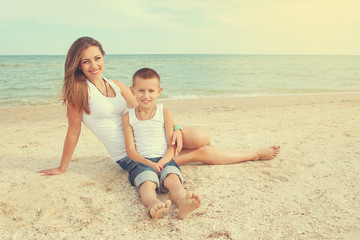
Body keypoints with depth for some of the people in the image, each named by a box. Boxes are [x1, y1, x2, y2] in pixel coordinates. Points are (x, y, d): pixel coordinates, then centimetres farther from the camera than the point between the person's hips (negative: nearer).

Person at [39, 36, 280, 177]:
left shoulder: (117, 86, 6)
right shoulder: (78, 90, -10)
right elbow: (73, 131, -5)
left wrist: (175, 130, -8)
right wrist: (62, 168, 0)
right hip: (128, 156, -5)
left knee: (202, 138, -16)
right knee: (202, 153, -8)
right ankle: (255, 154, 13)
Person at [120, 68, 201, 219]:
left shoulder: (165, 113, 8)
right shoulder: (128, 117, 9)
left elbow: (172, 146, 4)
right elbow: (130, 150, 3)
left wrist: (161, 163, -15)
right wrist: (149, 163, -16)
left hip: (164, 160, 0)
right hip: (140, 161, 0)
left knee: (172, 178, -33)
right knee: (147, 181, -33)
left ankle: (182, 203, -60)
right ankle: (153, 204, -62)